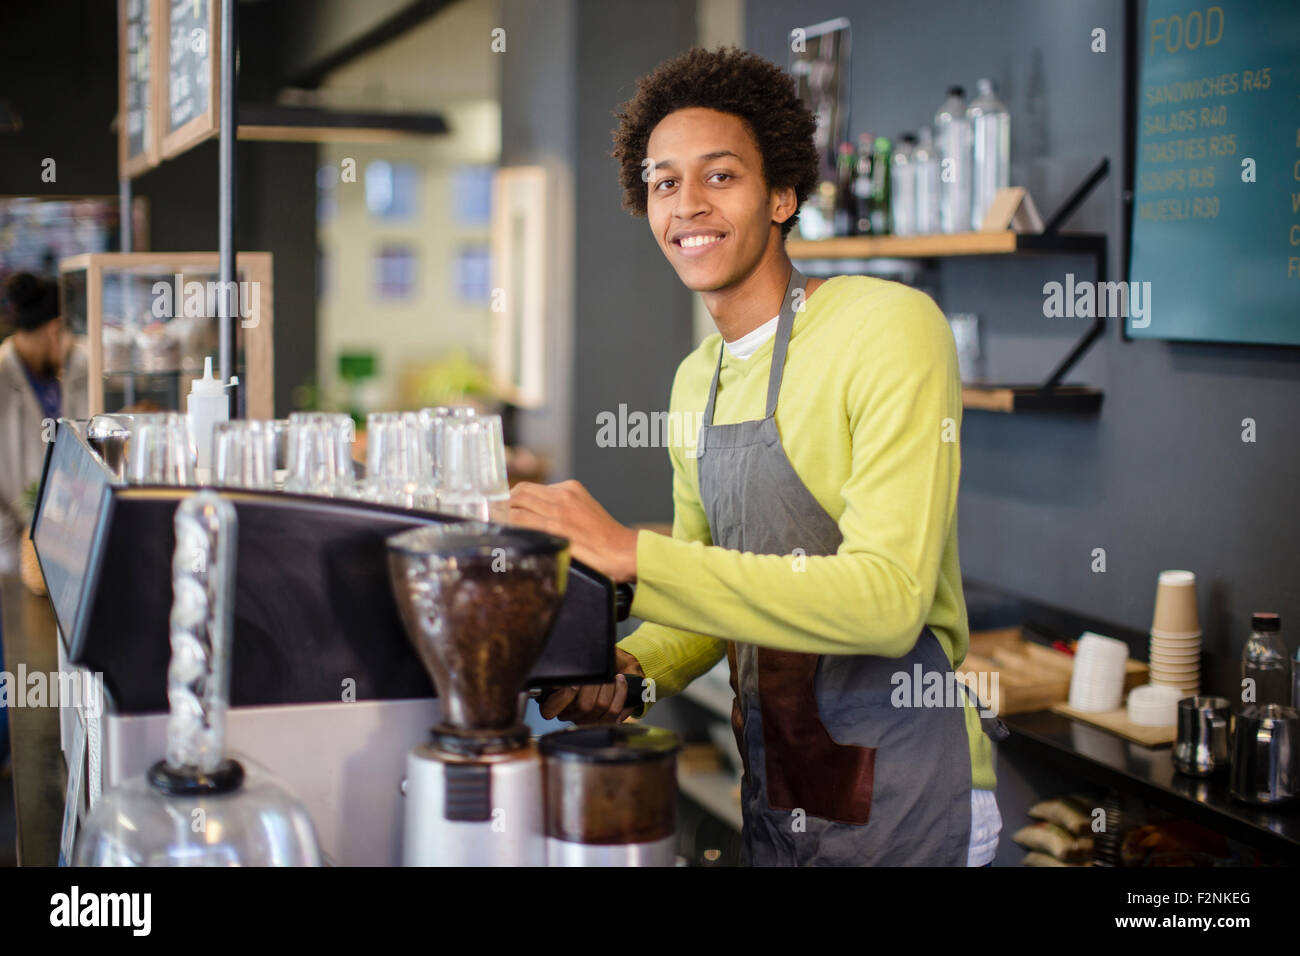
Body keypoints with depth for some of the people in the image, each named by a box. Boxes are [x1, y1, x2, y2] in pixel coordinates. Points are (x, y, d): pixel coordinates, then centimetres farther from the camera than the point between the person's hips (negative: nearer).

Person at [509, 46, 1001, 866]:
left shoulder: (892, 327, -15)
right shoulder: (696, 380, 8)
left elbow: (889, 599, -25)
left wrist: (632, 553, -26)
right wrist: (634, 670, -6)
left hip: (906, 799, -7)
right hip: (773, 792, 7)